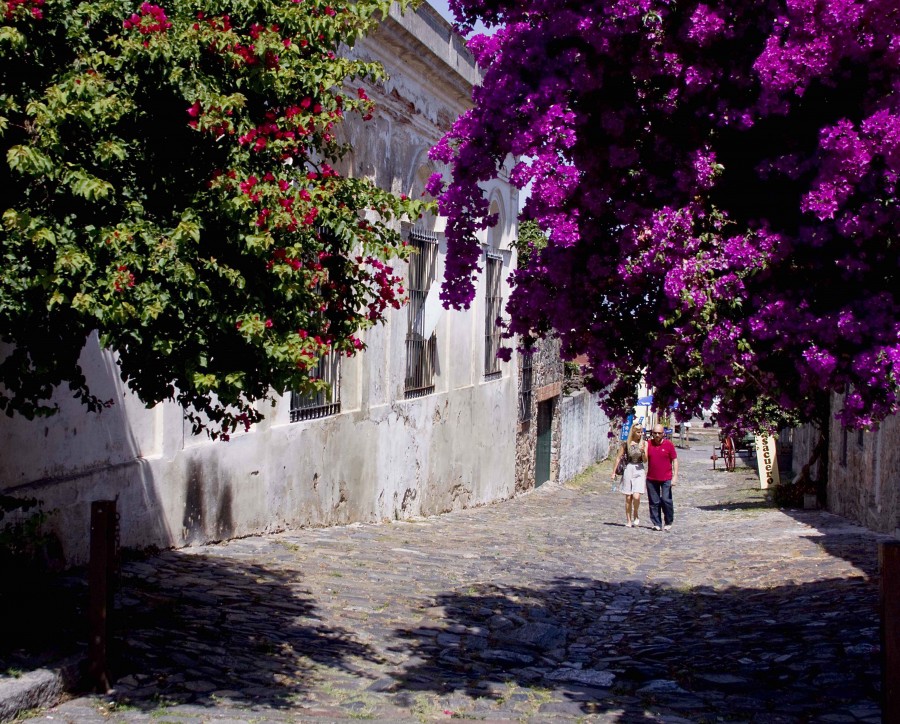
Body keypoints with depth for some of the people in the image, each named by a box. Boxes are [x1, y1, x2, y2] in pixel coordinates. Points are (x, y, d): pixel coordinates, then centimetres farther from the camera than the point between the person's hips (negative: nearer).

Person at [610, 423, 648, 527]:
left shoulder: (644, 443, 3)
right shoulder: (626, 444, 0)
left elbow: (645, 460, 0)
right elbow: (618, 458, 6)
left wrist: (642, 451, -19)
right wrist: (614, 472, 5)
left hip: (639, 470, 0)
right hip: (628, 469, 0)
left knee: (636, 496, -14)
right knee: (628, 498, 4)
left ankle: (636, 516, 11)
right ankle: (628, 520, 14)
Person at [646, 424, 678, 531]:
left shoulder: (668, 444, -1)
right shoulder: (648, 444, 6)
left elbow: (675, 460, 0)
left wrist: (675, 476, -6)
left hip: (666, 479, -3)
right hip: (651, 479, 3)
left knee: (666, 500, -7)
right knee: (654, 502, 4)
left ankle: (668, 523, 9)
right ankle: (657, 524, 12)